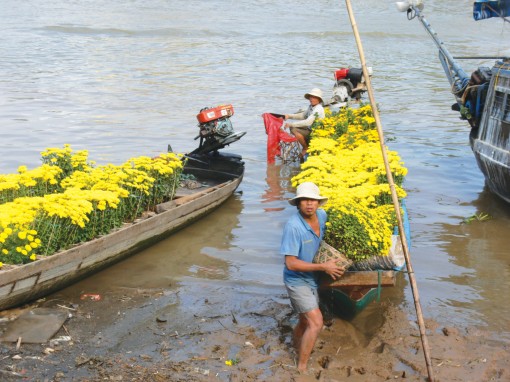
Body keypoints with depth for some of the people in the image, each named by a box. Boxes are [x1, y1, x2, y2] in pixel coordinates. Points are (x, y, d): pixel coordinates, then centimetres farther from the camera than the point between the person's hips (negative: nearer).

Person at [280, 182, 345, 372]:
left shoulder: (322, 215, -7)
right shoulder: (293, 226, -29)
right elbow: (291, 263, -27)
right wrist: (323, 266, -24)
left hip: (312, 278, 7)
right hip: (297, 280, -7)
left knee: (306, 322, 21)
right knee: (316, 322, -14)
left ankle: (296, 346, 48)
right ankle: (301, 369, 0)